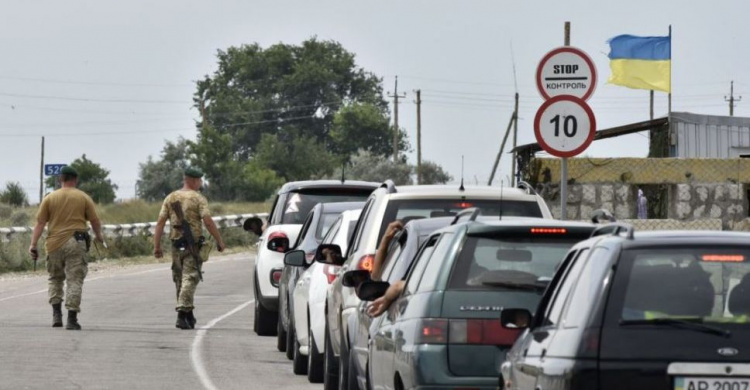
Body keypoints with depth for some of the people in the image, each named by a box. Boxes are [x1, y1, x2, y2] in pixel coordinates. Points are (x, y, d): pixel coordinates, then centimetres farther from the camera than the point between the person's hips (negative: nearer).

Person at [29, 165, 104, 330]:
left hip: (54, 244, 2)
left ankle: (56, 313, 8)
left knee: (55, 279, 18)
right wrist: (99, 236, 23)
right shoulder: (84, 198, 4)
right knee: (74, 280, -1)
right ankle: (72, 318, -9)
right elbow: (95, 221, 4)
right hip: (75, 243, -2)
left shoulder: (50, 198, 6)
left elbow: (40, 223, 1)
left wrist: (33, 244, 0)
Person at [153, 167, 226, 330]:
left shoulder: (170, 198, 8)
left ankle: (188, 316, 23)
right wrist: (219, 241, -5)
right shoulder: (198, 199, -5)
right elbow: (208, 222, -13)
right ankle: (182, 314, -18)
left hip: (176, 244, 5)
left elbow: (160, 222, 3)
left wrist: (157, 246, 4)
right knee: (190, 278, -6)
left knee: (179, 279, 15)